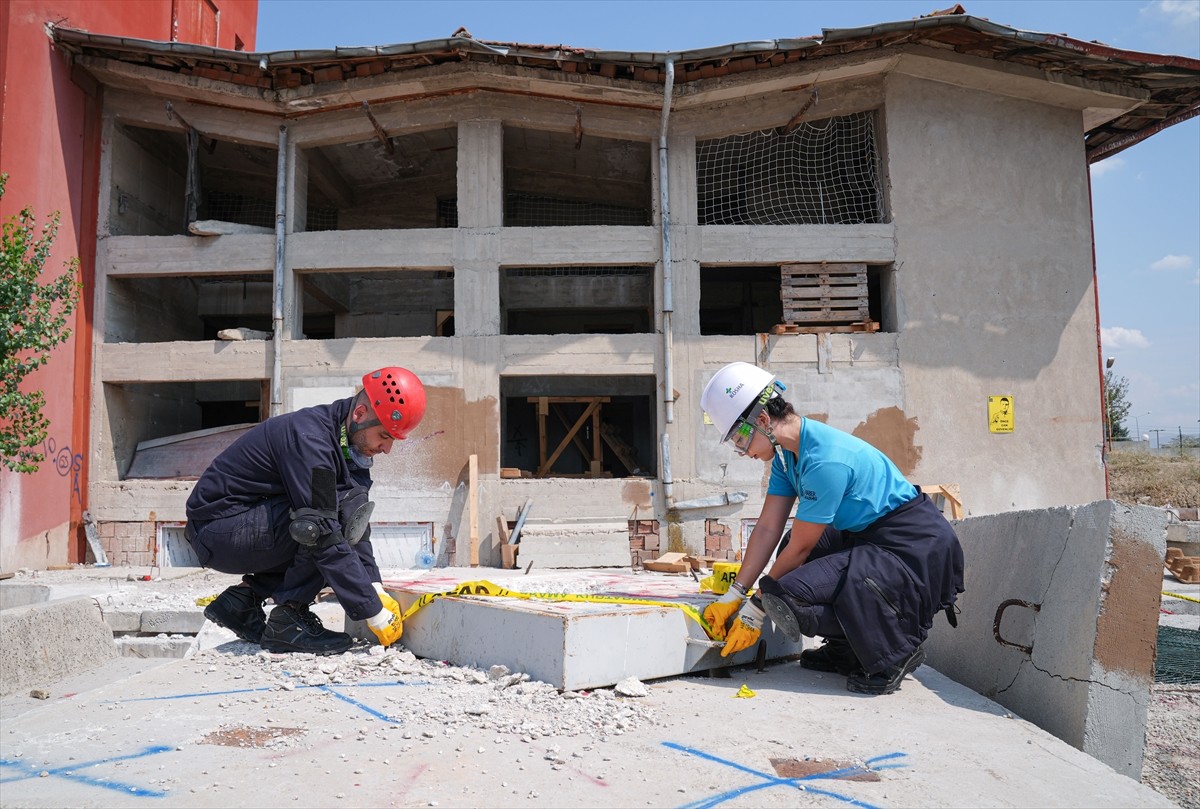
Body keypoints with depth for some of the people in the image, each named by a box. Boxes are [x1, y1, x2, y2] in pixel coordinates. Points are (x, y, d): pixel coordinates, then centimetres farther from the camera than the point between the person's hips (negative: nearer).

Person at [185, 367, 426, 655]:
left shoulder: (350, 445, 2)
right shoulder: (309, 439, -26)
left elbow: (354, 529, 6)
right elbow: (327, 539, -29)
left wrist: (376, 588, -6)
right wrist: (374, 612, -26)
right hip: (218, 529, -9)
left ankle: (243, 600, 5)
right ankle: (287, 619, -13)